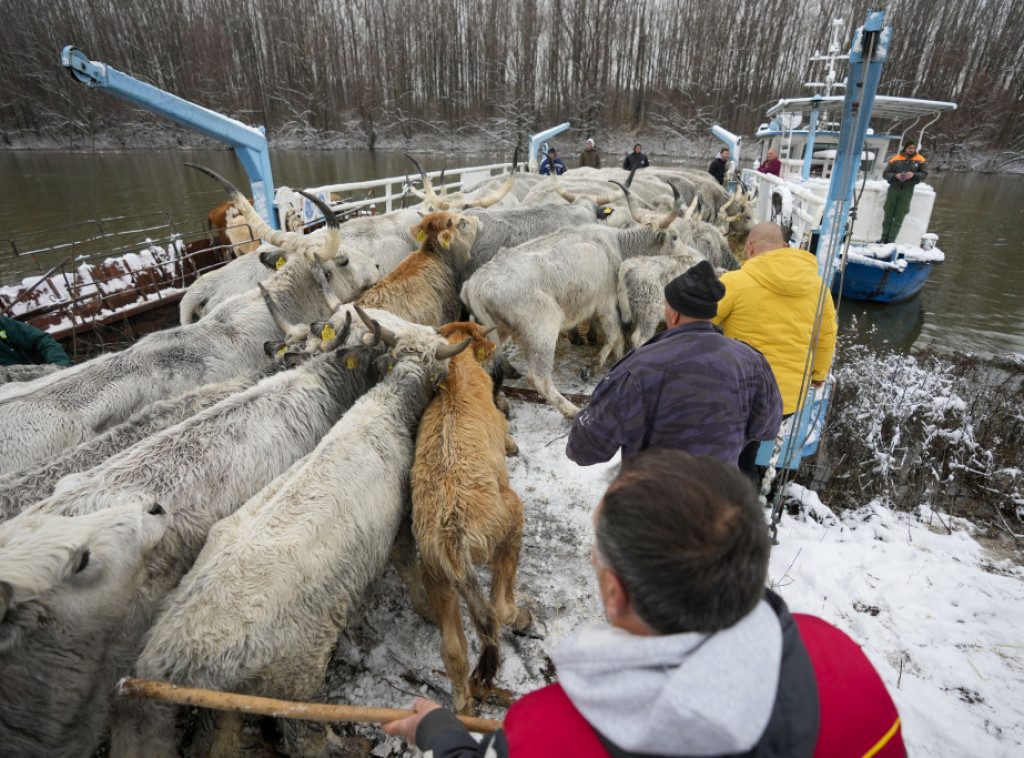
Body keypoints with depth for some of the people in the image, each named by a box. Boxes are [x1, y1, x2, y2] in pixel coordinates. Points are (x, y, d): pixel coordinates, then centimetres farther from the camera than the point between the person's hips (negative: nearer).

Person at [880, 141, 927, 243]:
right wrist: (895, 176, -18)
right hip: (893, 189, 0)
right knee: (888, 215, 2)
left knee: (899, 217, -2)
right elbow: (885, 174, 1)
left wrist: (913, 175, -14)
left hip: (907, 190, 0)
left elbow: (924, 173, 5)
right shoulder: (895, 159, 4)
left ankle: (891, 240, -1)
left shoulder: (920, 160, 6)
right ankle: (884, 238, 8)